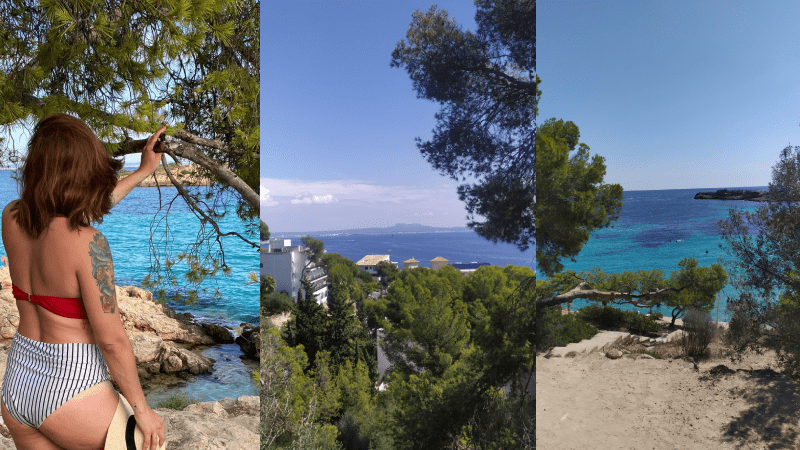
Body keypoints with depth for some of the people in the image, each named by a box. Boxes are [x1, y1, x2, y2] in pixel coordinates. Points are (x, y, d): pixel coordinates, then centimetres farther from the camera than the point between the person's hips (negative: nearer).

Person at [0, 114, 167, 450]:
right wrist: (142, 410, -10)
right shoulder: (88, 243, -24)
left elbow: (80, 211, 14)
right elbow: (111, 340, -20)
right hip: (71, 390, -7)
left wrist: (142, 172, 22)